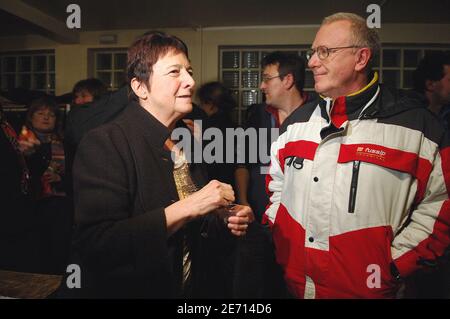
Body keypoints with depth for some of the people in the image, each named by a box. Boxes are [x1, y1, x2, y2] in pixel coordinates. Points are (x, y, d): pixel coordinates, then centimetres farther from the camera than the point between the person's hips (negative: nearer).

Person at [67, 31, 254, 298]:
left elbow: (192, 230, 8)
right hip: (133, 288, -6)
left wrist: (227, 220, -12)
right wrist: (187, 207, -30)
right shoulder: (103, 144, -20)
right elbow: (96, 244, -29)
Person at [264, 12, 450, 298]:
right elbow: (276, 185, 14)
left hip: (367, 288, -4)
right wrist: (276, 238, 6)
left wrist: (393, 266, -11)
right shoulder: (298, 121, 4)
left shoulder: (416, 125, -10)